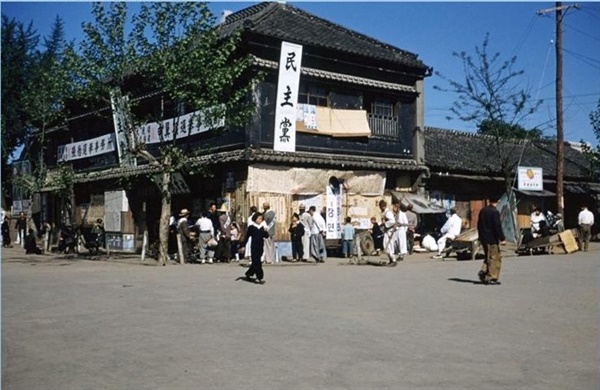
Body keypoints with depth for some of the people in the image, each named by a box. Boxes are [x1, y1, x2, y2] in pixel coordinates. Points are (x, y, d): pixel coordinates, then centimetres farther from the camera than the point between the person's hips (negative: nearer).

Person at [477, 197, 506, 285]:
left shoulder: (482, 211, 9)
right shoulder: (495, 212, -16)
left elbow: (479, 225, 16)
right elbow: (497, 227, -18)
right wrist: (502, 238, -13)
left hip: (483, 238, 8)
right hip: (492, 239, -8)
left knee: (488, 257, 20)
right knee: (494, 258, 0)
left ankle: (483, 271, 3)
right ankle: (492, 278, 0)